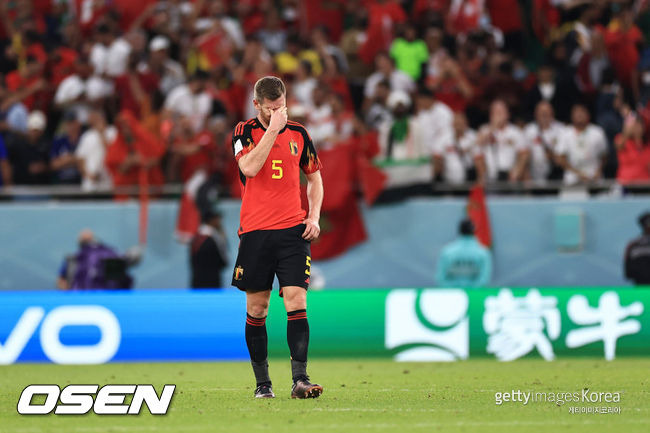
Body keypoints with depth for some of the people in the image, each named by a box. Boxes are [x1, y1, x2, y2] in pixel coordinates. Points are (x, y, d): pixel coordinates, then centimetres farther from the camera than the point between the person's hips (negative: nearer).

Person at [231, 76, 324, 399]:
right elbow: (249, 167, -17)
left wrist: (314, 216, 6)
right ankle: (262, 382, 13)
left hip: (293, 230, 1)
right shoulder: (244, 132, 1)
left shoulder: (298, 133, 10)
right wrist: (273, 129, -16)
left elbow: (314, 177, 20)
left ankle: (300, 379, -15)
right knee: (256, 308, 4)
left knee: (297, 301, -11)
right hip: (255, 232, -1)